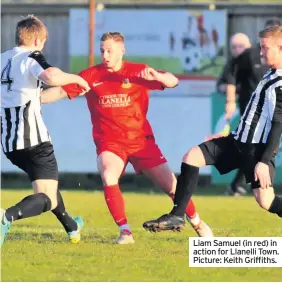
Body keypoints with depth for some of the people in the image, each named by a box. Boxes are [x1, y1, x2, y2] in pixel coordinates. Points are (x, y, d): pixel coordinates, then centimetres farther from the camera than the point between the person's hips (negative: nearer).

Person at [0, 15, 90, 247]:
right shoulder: (31, 57, -7)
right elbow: (51, 76, -29)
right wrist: (75, 78, -11)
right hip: (33, 138, -8)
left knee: (46, 181, 32)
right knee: (48, 199, -7)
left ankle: (71, 226, 50)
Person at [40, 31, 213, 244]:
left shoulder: (138, 72, -3)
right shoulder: (92, 75, -1)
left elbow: (173, 82, -10)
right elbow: (60, 91, -1)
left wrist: (156, 76, -31)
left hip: (140, 139, 0)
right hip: (109, 142, 0)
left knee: (170, 184, 1)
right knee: (108, 178, -29)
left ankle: (198, 223, 25)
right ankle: (125, 231, -18)